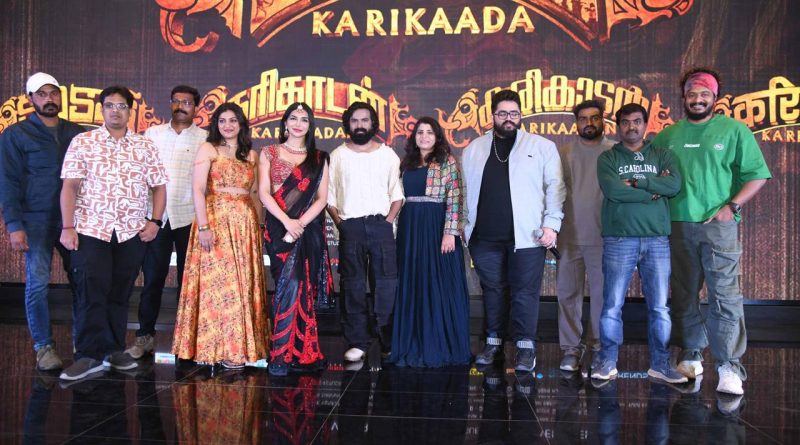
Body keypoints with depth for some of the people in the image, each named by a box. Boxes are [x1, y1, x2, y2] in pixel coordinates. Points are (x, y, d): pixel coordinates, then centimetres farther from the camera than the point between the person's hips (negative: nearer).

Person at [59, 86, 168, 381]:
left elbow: (159, 187, 11)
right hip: (91, 229, -2)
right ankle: (90, 355, 3)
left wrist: (154, 221, 0)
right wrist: (67, 227, -9)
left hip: (132, 233, 2)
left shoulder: (145, 147, 9)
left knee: (120, 293, 9)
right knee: (91, 293, -4)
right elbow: (70, 186, -2)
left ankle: (114, 349, 20)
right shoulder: (83, 142, 3)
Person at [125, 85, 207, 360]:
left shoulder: (204, 139, 5)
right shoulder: (153, 134, 10)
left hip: (189, 217, -1)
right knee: (152, 278, 3)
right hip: (157, 216, 1)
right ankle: (145, 335, 12)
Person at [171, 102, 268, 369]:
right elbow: (197, 189, -8)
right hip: (216, 220, -5)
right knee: (216, 282, -5)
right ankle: (214, 348, 4)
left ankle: (236, 348, 14)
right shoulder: (208, 149, 1)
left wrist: (258, 224, 9)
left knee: (242, 284, 5)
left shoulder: (251, 154, 15)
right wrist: (203, 226, -18)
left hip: (245, 224, 5)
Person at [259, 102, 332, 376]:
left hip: (309, 229, 2)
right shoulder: (269, 153, 10)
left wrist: (300, 224, -11)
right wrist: (287, 221, -14)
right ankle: (280, 354, -2)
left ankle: (301, 353, 8)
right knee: (290, 285, -11)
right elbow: (264, 193, 0)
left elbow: (321, 198, 4)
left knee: (303, 288, 0)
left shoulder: (318, 158, 13)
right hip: (279, 227, -2)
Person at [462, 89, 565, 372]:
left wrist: (552, 224, -6)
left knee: (525, 293, 0)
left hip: (526, 235, -2)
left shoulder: (542, 146, 5)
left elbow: (555, 187, 1)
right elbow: (466, 189, 16)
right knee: (493, 290, 10)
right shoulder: (474, 149, 13)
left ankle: (526, 347, 10)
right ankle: (493, 342, 22)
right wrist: (465, 224, 10)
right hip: (485, 235, 3)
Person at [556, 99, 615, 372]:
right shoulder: (563, 153, 9)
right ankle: (571, 348, 16)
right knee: (568, 293, 5)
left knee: (602, 294, 5)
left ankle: (598, 347, 21)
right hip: (569, 237, 2)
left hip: (603, 237, -1)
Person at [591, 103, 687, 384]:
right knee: (612, 305, 0)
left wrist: (636, 182, -9)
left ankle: (660, 364, 16)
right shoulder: (608, 158, 7)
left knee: (659, 306, 5)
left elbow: (675, 185, -5)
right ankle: (607, 363, 10)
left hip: (657, 240, 2)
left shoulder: (661, 156, 13)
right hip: (619, 240, -2)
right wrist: (654, 191, -7)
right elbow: (612, 190, -12)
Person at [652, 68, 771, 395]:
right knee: (684, 295, 10)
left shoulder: (734, 130, 3)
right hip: (677, 224, 4)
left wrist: (731, 206, -10)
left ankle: (729, 366, -4)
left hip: (718, 224, -3)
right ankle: (690, 356, 22)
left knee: (725, 295, -8)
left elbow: (757, 175, 0)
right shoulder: (668, 135, 12)